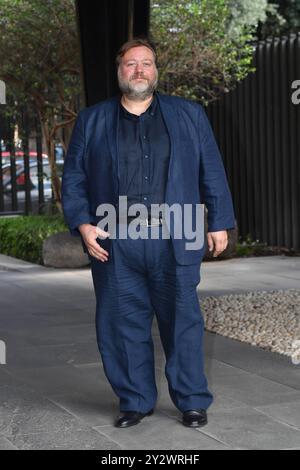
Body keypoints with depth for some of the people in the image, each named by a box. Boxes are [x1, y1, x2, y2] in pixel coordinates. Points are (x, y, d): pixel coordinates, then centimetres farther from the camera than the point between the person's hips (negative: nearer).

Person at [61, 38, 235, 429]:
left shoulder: (189, 115, 11)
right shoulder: (91, 121, 11)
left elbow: (212, 173, 9)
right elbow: (73, 178, 8)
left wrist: (219, 222, 3)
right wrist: (82, 224, -4)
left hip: (174, 241, -1)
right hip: (114, 243, 1)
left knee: (182, 322, 3)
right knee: (124, 324, 5)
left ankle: (193, 401, 13)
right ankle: (135, 401, 17)